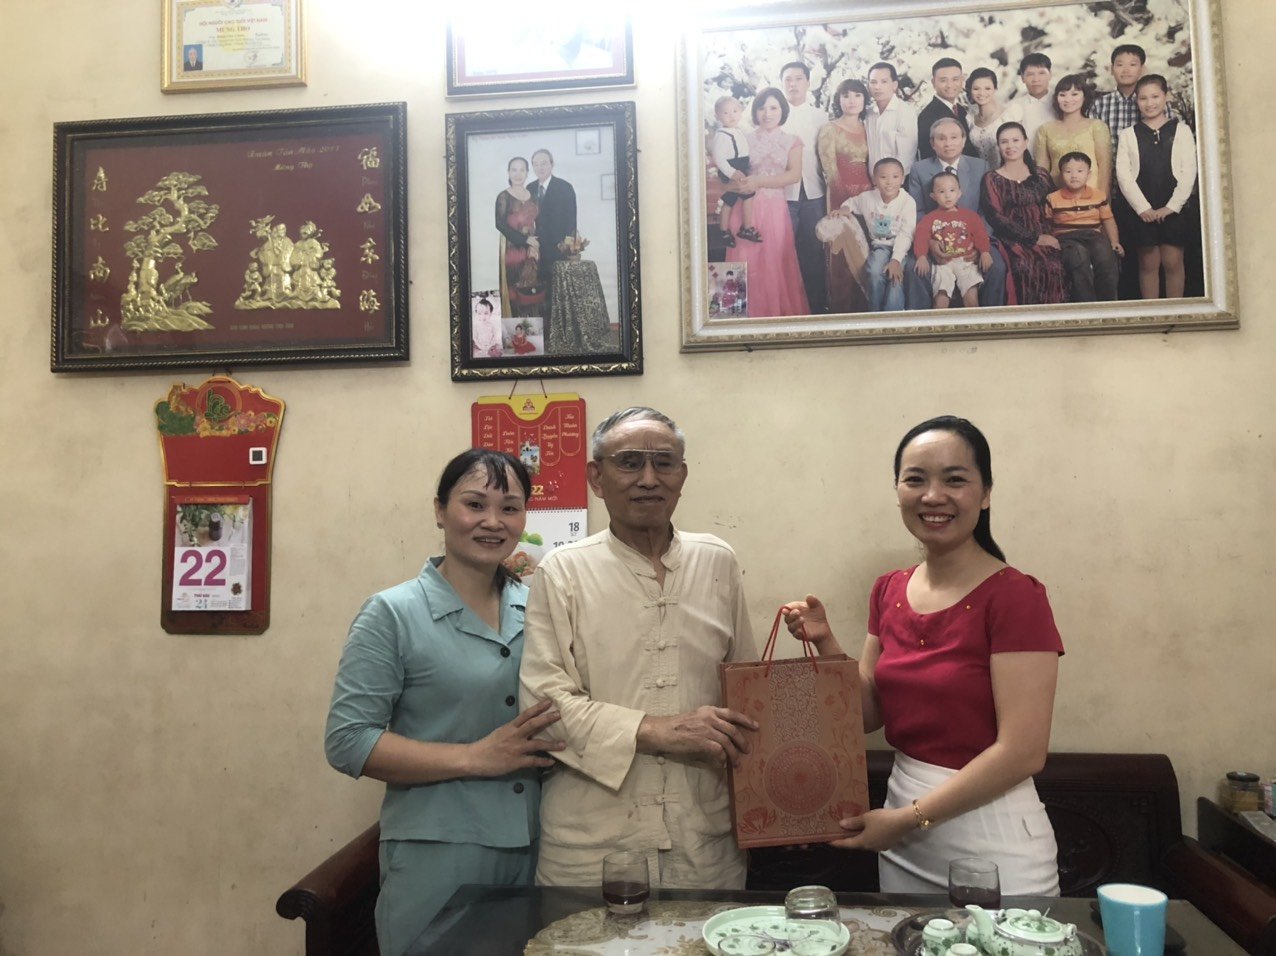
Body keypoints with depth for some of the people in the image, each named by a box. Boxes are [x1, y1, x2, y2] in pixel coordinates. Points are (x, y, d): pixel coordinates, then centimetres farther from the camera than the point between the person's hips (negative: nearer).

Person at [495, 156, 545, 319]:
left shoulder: (532, 195, 13)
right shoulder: (503, 196, -3)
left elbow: (538, 223, 13)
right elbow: (500, 224, -11)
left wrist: (535, 245, -4)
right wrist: (525, 240, -15)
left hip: (532, 250, 5)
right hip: (512, 249, -5)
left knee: (533, 290, 2)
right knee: (515, 291, -6)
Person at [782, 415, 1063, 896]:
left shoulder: (1015, 595, -16)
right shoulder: (889, 591, 3)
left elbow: (1023, 751, -19)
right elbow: (871, 712, 7)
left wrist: (910, 817, -18)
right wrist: (825, 643, -8)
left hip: (993, 844, -6)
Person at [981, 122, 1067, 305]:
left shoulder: (1041, 176, 19)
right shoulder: (992, 180, 8)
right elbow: (996, 218, -4)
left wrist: (1051, 237, -4)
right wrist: (1035, 238, -10)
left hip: (1044, 239, 3)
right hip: (1011, 240, -3)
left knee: (1054, 266, -29)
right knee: (1023, 266, -34)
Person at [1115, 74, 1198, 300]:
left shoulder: (1181, 130, 7)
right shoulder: (1128, 135, 7)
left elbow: (1189, 171, 1)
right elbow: (1123, 174, -2)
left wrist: (1172, 206, -10)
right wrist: (1142, 208, -11)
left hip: (1173, 208, 0)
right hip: (1142, 210, 0)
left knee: (1173, 262, 0)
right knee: (1148, 264, 2)